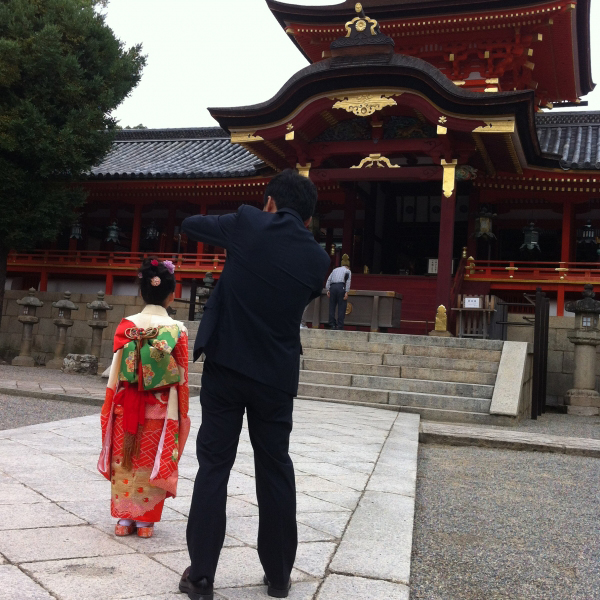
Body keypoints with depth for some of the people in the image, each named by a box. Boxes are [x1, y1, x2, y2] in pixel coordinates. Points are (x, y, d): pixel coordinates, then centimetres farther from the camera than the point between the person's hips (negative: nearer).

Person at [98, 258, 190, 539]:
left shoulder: (126, 325, -5)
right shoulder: (177, 330, -9)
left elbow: (116, 372, -2)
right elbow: (179, 377, -6)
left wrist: (110, 409, 6)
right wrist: (178, 416, 4)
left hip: (127, 408, 1)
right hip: (160, 410, -1)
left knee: (126, 460, 12)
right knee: (152, 462, 10)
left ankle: (124, 518, 19)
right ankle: (145, 520, 17)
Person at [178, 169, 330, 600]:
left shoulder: (248, 223, -4)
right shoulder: (318, 258, 1)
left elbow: (190, 225, 10)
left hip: (226, 367, -1)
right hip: (277, 377, 2)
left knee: (214, 467, 6)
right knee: (275, 471, 13)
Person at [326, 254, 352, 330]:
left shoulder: (335, 270, 25)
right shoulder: (348, 271, 14)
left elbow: (329, 280, 14)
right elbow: (348, 281, -1)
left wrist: (328, 290, 10)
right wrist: (346, 292, -7)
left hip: (332, 287, 4)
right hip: (341, 287, -4)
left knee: (332, 307, 7)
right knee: (341, 307, -2)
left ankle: (332, 324, 6)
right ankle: (340, 325, -6)